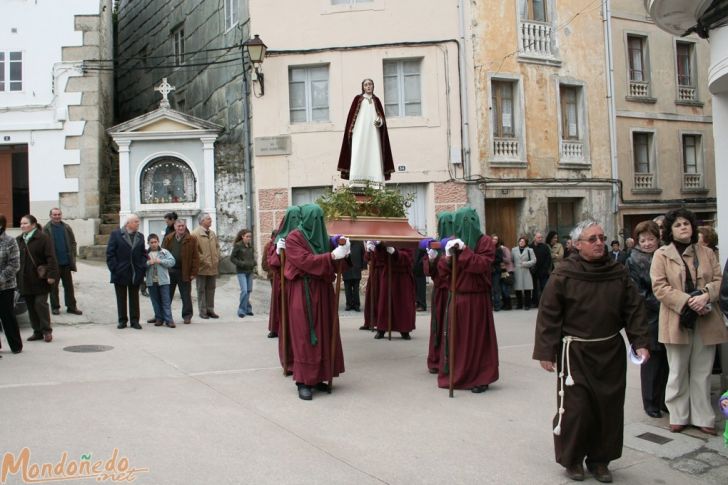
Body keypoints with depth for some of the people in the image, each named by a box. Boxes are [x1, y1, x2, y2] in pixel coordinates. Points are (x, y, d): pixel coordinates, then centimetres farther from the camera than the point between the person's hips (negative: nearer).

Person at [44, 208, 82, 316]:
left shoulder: (67, 228, 7)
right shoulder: (46, 229, -3)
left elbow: (73, 242, 10)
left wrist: (72, 256, 1)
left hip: (66, 262, 3)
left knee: (69, 285, 8)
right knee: (54, 286, 6)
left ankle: (71, 306, 13)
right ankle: (55, 307, 15)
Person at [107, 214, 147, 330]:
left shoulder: (140, 236, 10)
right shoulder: (116, 234, -3)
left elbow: (143, 253, 12)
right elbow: (110, 253, -5)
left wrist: (143, 268, -2)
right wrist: (114, 269, -12)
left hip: (136, 273, 3)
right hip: (121, 273, -3)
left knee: (134, 298, 7)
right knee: (121, 298, 7)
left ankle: (134, 320, 13)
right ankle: (122, 320, 15)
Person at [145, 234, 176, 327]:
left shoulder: (164, 252, 3)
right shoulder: (146, 254, 8)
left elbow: (172, 262, -7)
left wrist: (160, 261, -14)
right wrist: (148, 263, -18)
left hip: (163, 281, -2)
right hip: (151, 281, 2)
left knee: (166, 301, -3)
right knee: (155, 301, 8)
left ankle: (168, 319, -2)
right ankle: (159, 318, 17)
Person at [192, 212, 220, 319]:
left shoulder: (212, 233, 13)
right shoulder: (195, 234, -10)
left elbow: (217, 246, 21)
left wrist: (217, 259, 9)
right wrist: (203, 260, -13)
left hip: (213, 267, 6)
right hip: (202, 267, -6)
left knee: (211, 289, 11)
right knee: (201, 290, 3)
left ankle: (210, 310, 18)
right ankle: (203, 311, 8)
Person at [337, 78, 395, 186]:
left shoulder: (376, 100, 19)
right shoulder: (358, 98, 11)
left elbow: (382, 116, 15)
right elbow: (352, 115, 5)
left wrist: (380, 121, -9)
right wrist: (351, 129, -8)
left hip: (373, 132, 3)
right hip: (360, 130, -3)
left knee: (374, 154, -8)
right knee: (359, 153, -14)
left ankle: (375, 182, -14)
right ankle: (356, 183, -22)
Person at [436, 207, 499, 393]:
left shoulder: (485, 242, -3)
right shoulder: (453, 241, 9)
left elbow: (482, 265, -19)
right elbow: (443, 272, 7)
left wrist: (464, 250, -22)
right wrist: (447, 256, -11)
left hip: (477, 299, -4)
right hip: (456, 298, 4)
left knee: (478, 338, 2)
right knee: (456, 338, 7)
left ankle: (480, 379, 12)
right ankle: (455, 376, 18)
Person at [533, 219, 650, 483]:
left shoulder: (618, 272, 2)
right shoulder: (564, 274, -10)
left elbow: (634, 310, 5)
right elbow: (548, 314, -10)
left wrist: (640, 342, -5)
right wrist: (546, 352, -11)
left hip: (611, 352, 4)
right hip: (575, 352, -4)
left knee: (609, 406, 10)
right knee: (576, 407, -1)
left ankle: (600, 459, 27)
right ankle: (572, 459, 20)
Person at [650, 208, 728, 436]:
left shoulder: (707, 253, 12)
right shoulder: (662, 255, 0)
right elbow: (659, 287, -8)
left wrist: (706, 295, -14)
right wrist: (687, 301, -19)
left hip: (705, 320, 3)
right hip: (678, 321, -3)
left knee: (702, 372, 9)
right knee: (678, 372, 6)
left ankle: (702, 417, 18)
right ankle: (678, 416, 18)